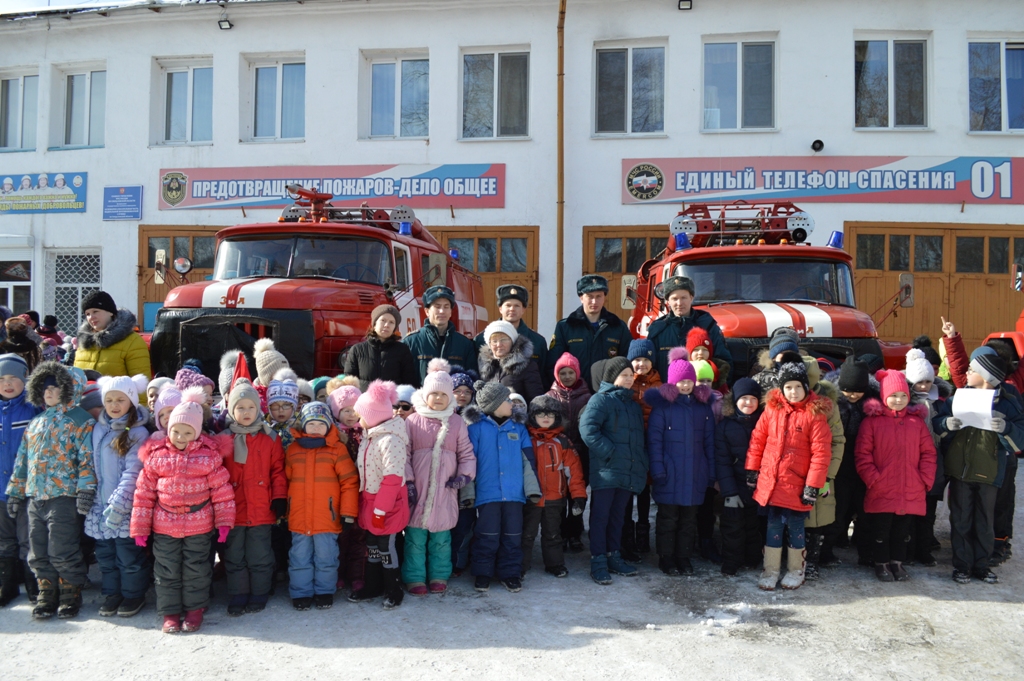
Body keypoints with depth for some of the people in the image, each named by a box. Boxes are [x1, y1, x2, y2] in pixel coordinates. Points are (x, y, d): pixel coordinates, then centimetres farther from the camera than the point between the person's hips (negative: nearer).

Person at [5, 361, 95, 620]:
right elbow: (22, 460, 21)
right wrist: (16, 492, 18)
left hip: (63, 498, -7)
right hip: (35, 498, 7)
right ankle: (46, 596, 24)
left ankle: (71, 595, 13)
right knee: (38, 553, 12)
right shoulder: (36, 423, 17)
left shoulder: (80, 421, -5)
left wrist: (85, 490, -19)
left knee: (62, 553, -4)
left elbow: (88, 459, -11)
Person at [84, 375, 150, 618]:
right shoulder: (98, 429, 7)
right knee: (105, 553, 14)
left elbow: (133, 472, -16)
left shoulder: (138, 433, -11)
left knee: (129, 554, 3)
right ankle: (112, 593, 30)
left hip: (126, 508, -5)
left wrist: (118, 505, -22)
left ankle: (134, 595, 20)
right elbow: (92, 465, 14)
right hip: (100, 505, 6)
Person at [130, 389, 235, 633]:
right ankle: (170, 613, 26)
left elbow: (222, 490, -5)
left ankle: (195, 609, 27)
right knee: (167, 570, 11)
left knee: (196, 569, 10)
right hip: (164, 525, 2)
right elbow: (144, 492, 0)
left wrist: (224, 521, -7)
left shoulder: (209, 455, -6)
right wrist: (140, 527, 0)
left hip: (199, 524, -1)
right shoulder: (156, 455, -2)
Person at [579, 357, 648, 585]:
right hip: (605, 471, -7)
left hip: (628, 472, 7)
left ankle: (613, 556, 27)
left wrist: (642, 462, 10)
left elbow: (639, 437, 24)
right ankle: (598, 561, 6)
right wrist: (609, 452, -20)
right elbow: (587, 429, -20)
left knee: (618, 516, 16)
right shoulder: (601, 400, -7)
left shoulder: (633, 404, 18)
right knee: (600, 516, -1)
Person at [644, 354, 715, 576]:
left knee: (689, 520, 12)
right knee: (668, 519, 6)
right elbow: (654, 441, -8)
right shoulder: (662, 406, -5)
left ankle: (684, 557, 24)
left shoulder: (703, 407, 6)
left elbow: (709, 442, 9)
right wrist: (658, 470, -13)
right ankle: (666, 558, 18)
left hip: (695, 475, 3)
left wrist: (711, 472, 6)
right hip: (670, 475, -3)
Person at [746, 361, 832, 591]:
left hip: (797, 486, -3)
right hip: (770, 482, 3)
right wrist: (752, 469, 6)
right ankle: (771, 570, 25)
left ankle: (796, 570, 31)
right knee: (773, 527, 12)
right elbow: (757, 439, 7)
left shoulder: (815, 414, -10)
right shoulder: (772, 408, 1)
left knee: (795, 528, 12)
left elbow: (821, 453, -12)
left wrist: (813, 485, -13)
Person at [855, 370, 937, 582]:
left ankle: (897, 562, 29)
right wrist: (872, 479, -12)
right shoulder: (872, 420, -4)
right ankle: (881, 564, 22)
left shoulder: (917, 421, 7)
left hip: (910, 491, 3)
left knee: (902, 530, 15)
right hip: (881, 491, -3)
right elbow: (862, 454, -6)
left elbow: (928, 453, 7)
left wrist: (926, 479, -1)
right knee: (881, 530, 7)